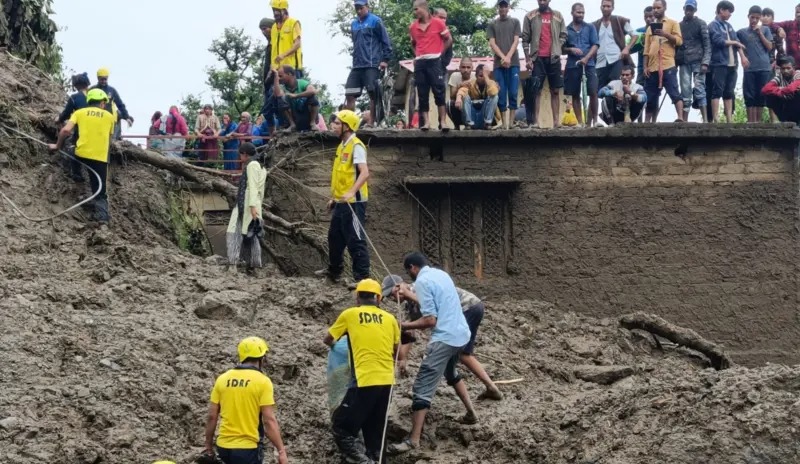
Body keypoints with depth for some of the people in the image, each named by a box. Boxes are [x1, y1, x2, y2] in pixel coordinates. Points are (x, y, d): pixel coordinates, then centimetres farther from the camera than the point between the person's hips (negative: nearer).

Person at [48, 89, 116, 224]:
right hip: (100, 157, 0)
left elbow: (66, 130, -6)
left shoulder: (79, 112, 7)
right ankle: (102, 214, -15)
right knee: (100, 190, 4)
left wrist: (58, 145, 7)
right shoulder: (109, 117, 11)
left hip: (81, 154, 0)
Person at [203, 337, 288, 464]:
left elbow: (212, 416, 5)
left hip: (224, 446, 5)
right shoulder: (262, 381, -9)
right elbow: (269, 421, -14)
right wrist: (281, 451, -10)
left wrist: (209, 446, 16)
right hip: (247, 448, -5)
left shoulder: (222, 379, 4)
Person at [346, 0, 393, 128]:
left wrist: (385, 60, -9)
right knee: (349, 94, 0)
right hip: (357, 66, 6)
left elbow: (386, 41, -3)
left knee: (373, 94, -4)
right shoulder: (354, 24, 17)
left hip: (372, 65, -6)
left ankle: (372, 122, 0)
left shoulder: (375, 21, -2)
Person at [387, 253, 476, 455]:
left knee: (423, 387, -8)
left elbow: (430, 320, -18)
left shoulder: (422, 281, -13)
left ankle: (414, 440, -12)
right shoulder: (440, 274, 13)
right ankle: (471, 414, 41)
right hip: (461, 333, 9)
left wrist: (407, 326, -3)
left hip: (445, 338, -9)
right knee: (450, 373, 36)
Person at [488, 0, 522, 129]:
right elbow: (492, 43, 4)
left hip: (513, 63, 0)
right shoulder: (492, 24, 12)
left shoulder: (515, 22, 11)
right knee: (501, 94, -3)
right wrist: (503, 57, -10)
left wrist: (508, 57, -11)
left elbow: (516, 41, 3)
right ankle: (504, 123, -1)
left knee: (513, 93, -6)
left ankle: (511, 123, -4)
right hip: (499, 63, 1)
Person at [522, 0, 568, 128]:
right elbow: (525, 39, 2)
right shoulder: (530, 16, 4)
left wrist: (556, 48, -5)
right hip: (537, 58, -2)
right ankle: (536, 120, -6)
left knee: (555, 91, 3)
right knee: (536, 90, -4)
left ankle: (556, 120, 4)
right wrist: (527, 59, -5)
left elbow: (563, 35, 11)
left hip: (553, 57, 2)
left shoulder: (558, 16, 9)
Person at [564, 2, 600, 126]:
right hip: (572, 65, 1)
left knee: (593, 92, -12)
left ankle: (594, 120, -1)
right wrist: (571, 49, -11)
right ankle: (580, 122, 8)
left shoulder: (590, 27, 8)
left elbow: (595, 45, 0)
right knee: (575, 95, 3)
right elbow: (562, 48, 10)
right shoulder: (566, 29, 9)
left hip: (589, 64, -1)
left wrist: (586, 58, -16)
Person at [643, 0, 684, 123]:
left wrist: (665, 34, -17)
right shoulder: (650, 27, 21)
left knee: (674, 93, -14)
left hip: (668, 66, -5)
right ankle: (647, 122, 11)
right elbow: (647, 49, 17)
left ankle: (680, 118, -22)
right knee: (651, 98, 7)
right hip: (652, 67, 5)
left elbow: (679, 40, -4)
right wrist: (645, 66, 8)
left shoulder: (672, 23, 8)